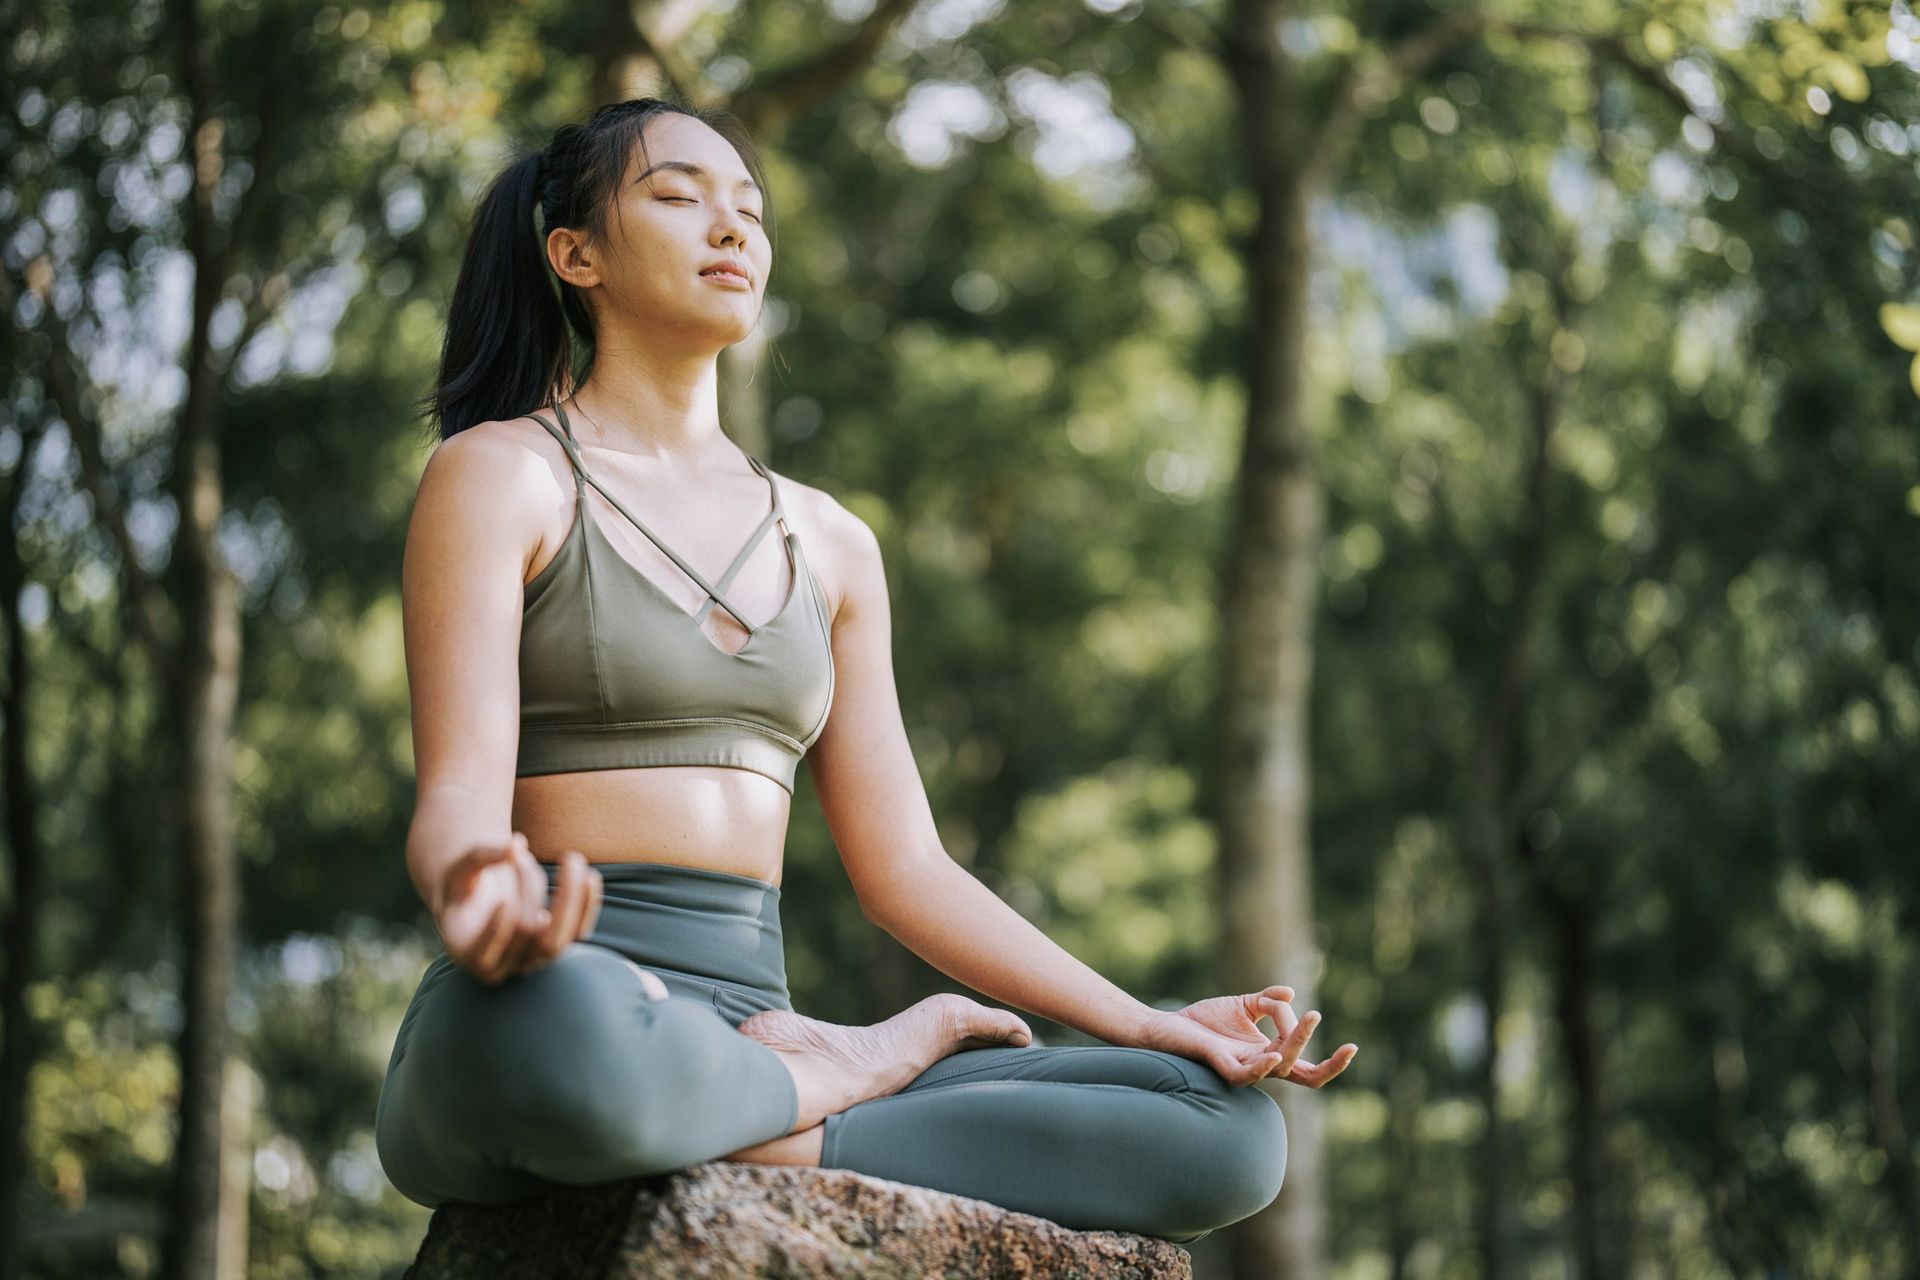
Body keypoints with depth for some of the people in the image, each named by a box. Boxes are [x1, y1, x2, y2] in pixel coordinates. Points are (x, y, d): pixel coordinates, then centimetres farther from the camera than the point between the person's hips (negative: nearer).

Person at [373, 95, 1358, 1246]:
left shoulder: (829, 544, 20)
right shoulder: (503, 473, 3)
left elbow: (905, 870, 17)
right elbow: (458, 795, -10)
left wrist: (1155, 1026, 6)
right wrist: (479, 889, -36)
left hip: (754, 1030, 5)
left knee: (1231, 1130, -12)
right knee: (547, 1021, -45)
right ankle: (868, 1066, -15)